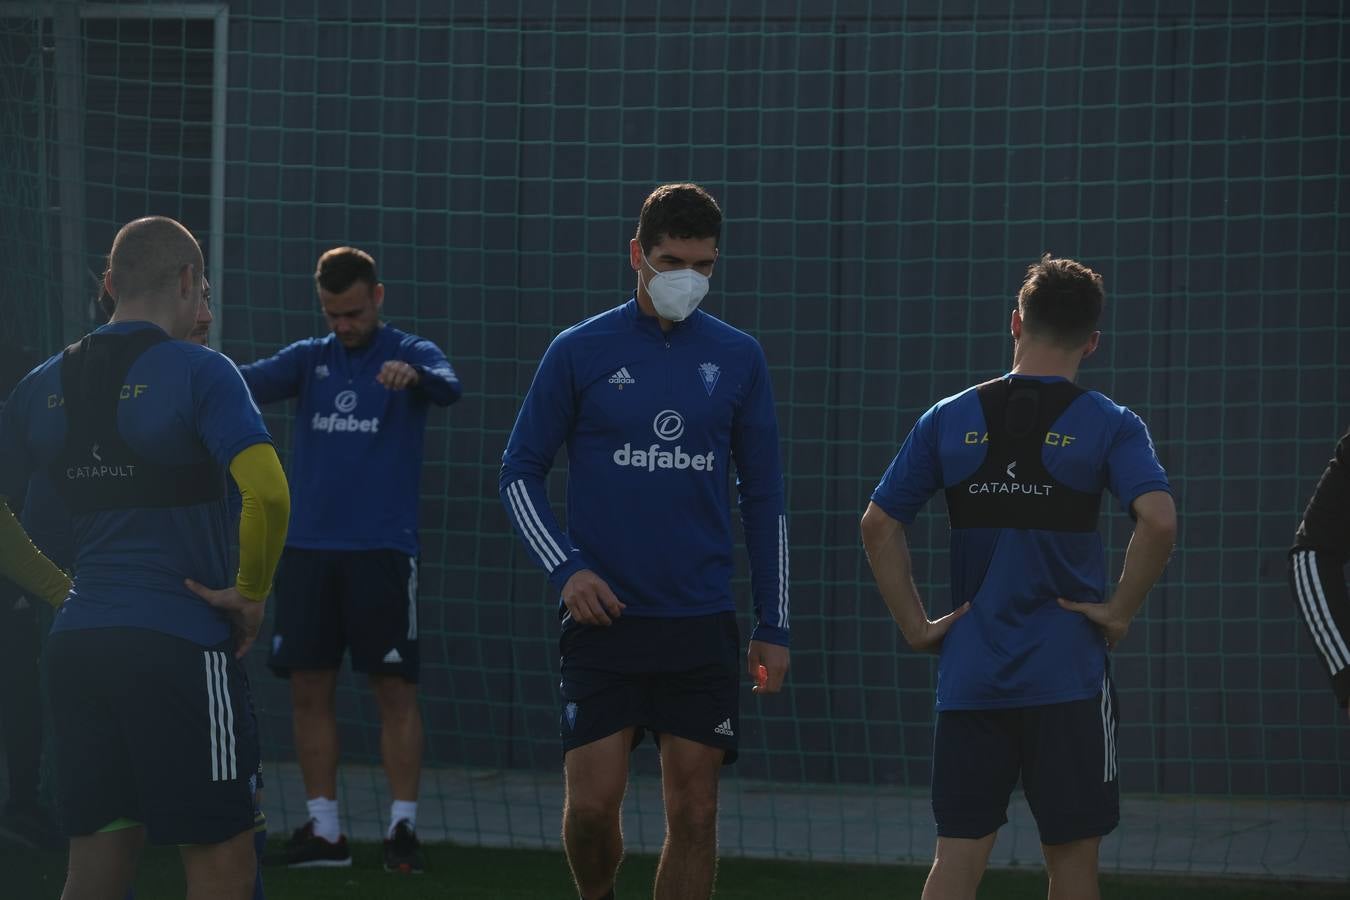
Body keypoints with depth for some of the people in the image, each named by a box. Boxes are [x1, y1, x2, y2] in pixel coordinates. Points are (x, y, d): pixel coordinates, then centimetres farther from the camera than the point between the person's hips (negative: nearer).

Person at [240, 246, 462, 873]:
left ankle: (402, 827, 2)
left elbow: (449, 389, -22)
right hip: (307, 547, 4)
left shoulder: (411, 354, 0)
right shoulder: (310, 358, 9)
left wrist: (413, 375, -45)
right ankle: (323, 831, 11)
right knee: (309, 689, 4)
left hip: (382, 549, -4)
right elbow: (261, 379, -9)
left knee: (395, 688, -3)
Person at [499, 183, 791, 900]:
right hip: (604, 621, -2)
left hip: (702, 624, 2)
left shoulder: (737, 358, 7)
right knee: (592, 801, -8)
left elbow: (763, 496, 11)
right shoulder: (581, 351, 0)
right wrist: (566, 568, -9)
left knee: (694, 812, 0)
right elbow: (520, 472, 5)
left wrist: (774, 626, 7)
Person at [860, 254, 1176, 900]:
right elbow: (1158, 520, -18)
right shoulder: (1110, 426, -3)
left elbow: (878, 526, 4)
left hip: (968, 675, 2)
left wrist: (915, 625, 8)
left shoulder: (948, 420, 6)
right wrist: (1120, 610, -7)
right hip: (1066, 676, -2)